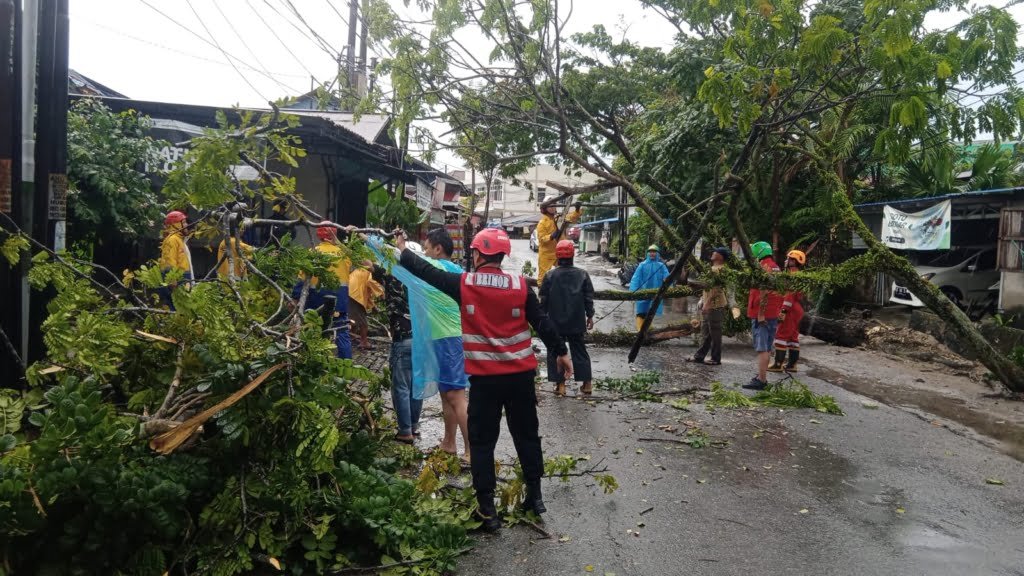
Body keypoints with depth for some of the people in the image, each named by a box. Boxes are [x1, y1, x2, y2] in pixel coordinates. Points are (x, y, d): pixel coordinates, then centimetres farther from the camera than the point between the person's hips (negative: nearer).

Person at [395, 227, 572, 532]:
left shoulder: (463, 284, -7)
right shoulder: (520, 285, -4)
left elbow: (428, 272, 6)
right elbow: (542, 322, 1)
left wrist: (403, 250, 23)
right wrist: (561, 352, 14)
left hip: (484, 377, -2)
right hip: (521, 374, 2)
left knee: (482, 441, 7)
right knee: (526, 434, 17)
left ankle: (487, 508, 9)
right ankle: (535, 495, 26)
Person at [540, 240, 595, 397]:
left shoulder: (550, 275, -7)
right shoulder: (582, 274, -2)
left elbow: (543, 300, -4)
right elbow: (588, 298, 1)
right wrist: (590, 316, 11)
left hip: (556, 322, -2)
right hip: (576, 322, 2)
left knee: (555, 352, 7)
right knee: (579, 351, 12)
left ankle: (560, 384, 5)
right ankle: (587, 383, 12)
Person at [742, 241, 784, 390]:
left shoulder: (764, 267, -15)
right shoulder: (776, 268, 15)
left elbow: (763, 293, -22)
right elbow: (780, 293, 18)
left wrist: (760, 314, -22)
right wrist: (778, 312, 21)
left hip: (761, 314, -10)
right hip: (773, 314, 10)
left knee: (761, 348, -8)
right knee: (767, 348, 15)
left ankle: (761, 380, -8)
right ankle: (762, 376, 24)